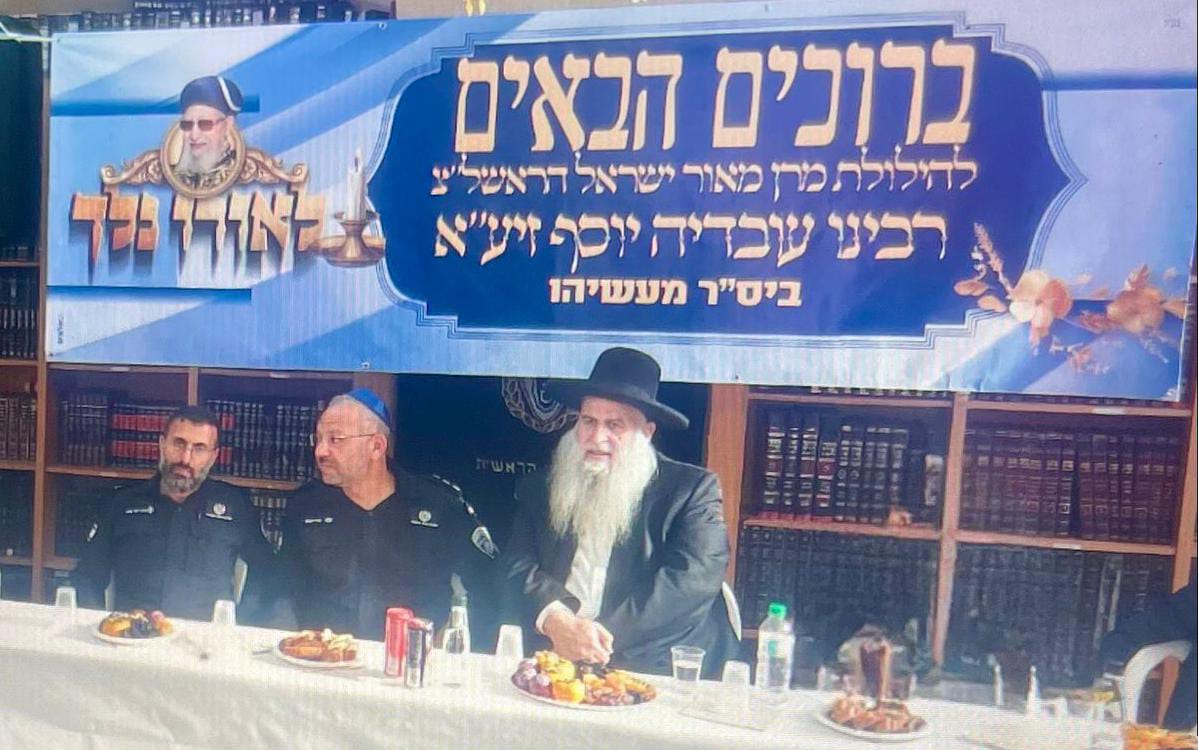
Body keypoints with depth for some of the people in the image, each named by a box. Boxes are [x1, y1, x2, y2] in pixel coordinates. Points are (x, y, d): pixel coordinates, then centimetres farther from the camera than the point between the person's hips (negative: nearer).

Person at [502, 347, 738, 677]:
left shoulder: (692, 489, 3)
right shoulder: (540, 488, 12)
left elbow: (693, 579, -9)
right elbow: (518, 566, 2)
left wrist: (601, 634, -16)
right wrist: (557, 622, -19)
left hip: (658, 671, 0)